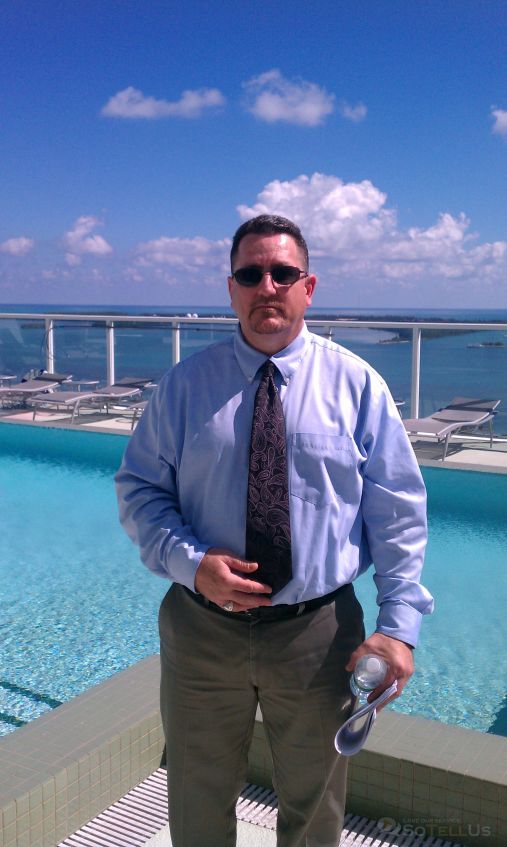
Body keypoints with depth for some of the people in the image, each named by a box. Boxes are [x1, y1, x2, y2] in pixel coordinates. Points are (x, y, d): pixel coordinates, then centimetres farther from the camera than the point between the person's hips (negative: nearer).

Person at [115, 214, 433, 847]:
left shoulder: (356, 385, -5)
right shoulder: (185, 384, -3)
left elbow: (397, 510, -4)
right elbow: (138, 489, -1)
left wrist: (400, 623, -12)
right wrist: (190, 560, -18)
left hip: (319, 632, 0)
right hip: (202, 628, 1)